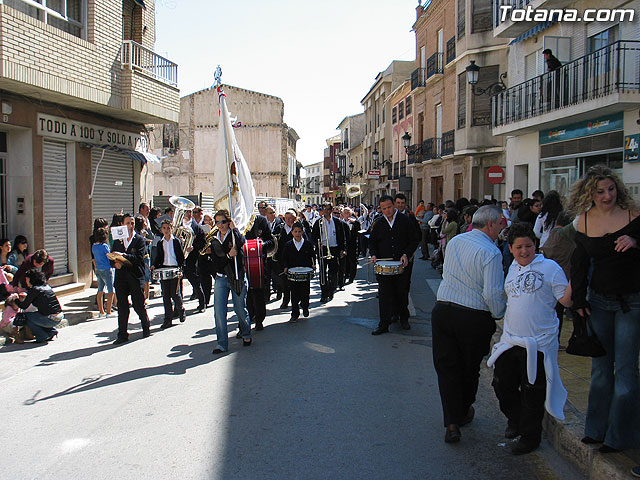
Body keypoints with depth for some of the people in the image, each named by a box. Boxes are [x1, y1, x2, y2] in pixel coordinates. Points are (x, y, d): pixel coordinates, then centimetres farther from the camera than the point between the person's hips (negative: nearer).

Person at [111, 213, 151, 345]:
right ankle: (122, 335, 10)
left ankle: (146, 328, 27)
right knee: (122, 307, 3)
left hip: (136, 277, -3)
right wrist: (115, 263, -10)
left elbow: (139, 258, -13)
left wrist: (123, 256, -22)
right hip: (121, 277, 3)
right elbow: (112, 257, 12)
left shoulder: (140, 240, -1)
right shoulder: (117, 240, 12)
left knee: (139, 305, 5)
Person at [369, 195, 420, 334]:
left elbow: (414, 240, 2)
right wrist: (373, 254, -3)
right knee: (384, 295, -1)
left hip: (402, 265, -1)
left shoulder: (405, 221, 0)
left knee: (402, 293, 10)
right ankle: (384, 325, 3)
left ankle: (404, 319, 29)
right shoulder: (378, 223, 7)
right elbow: (372, 241, 16)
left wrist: (406, 254, -12)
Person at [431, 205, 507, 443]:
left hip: (443, 310, 4)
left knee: (446, 366, 8)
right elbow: (493, 293, -19)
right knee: (469, 368, 17)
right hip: (475, 318, -4)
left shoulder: (454, 241, 5)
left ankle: (452, 422, 2)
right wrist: (500, 314, 0)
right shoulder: (490, 252, -16)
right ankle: (463, 413, 36)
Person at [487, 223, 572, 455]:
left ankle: (529, 437, 22)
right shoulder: (513, 268, 12)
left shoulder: (549, 267, -8)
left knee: (532, 392, 3)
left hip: (538, 343, -6)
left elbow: (566, 301, -12)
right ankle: (515, 421, 40)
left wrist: (574, 280, -24)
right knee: (502, 384, 14)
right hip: (510, 340, 6)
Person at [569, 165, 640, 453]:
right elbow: (580, 263, 8)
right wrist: (578, 299, 5)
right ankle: (598, 429, 26)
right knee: (600, 368, 12)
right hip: (599, 300, 4)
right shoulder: (584, 220, 2)